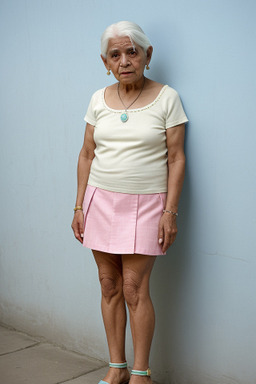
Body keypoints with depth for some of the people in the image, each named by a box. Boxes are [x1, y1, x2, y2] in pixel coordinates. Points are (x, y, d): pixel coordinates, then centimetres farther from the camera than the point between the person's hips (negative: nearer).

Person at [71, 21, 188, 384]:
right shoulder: (99, 99, 7)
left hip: (145, 204, -3)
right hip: (101, 201, 4)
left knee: (134, 288, -6)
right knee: (110, 286, 7)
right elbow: (87, 155, 10)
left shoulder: (166, 98, -3)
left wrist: (170, 211, -10)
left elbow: (176, 158, -4)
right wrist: (79, 206, 6)